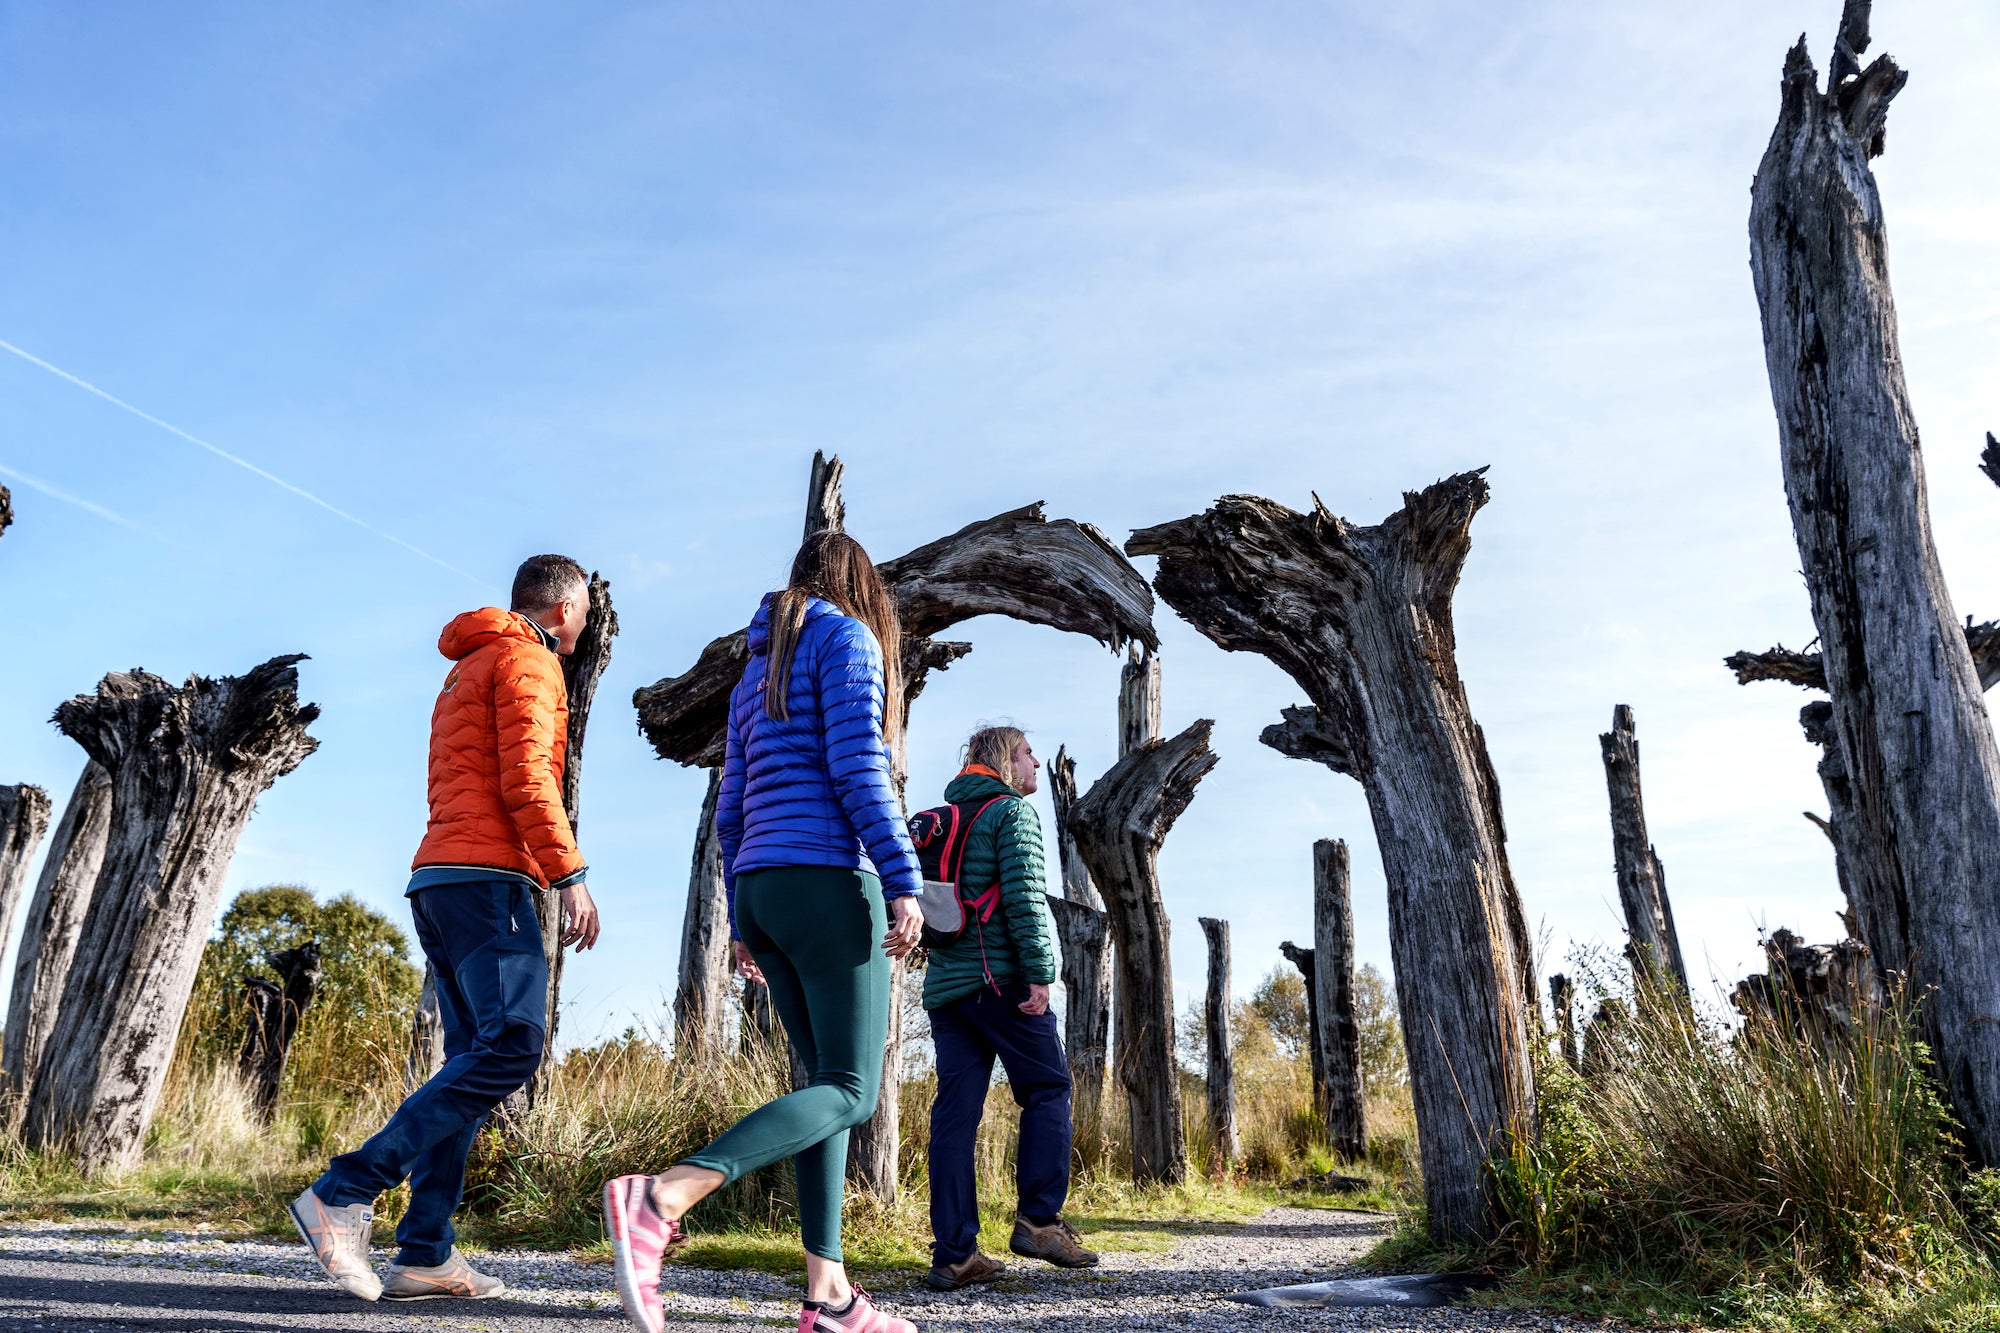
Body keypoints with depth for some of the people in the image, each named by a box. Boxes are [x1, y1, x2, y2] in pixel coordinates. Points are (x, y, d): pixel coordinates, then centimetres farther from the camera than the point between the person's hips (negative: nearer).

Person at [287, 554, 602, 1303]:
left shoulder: (465, 675, 29)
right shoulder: (528, 661, -1)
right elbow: (525, 777, -14)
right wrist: (570, 876, -16)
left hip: (439, 878, 10)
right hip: (488, 876, -10)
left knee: (475, 1058, 5)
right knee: (511, 1045, -17)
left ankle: (426, 1254, 0)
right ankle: (344, 1193, -20)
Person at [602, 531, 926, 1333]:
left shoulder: (757, 673, 22)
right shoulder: (847, 637, -1)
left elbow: (732, 808, 18)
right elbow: (855, 765, -15)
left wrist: (744, 920, 20)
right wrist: (904, 882, -17)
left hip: (761, 887, 9)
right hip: (829, 882, -8)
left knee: (833, 1082, 11)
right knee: (850, 1093, -7)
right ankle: (661, 1198, -25)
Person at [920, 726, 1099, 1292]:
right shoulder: (1013, 811, -3)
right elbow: (1023, 895, -14)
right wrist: (1040, 972, -15)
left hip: (945, 984, 7)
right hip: (1000, 978, -7)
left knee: (956, 1110, 3)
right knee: (1048, 1090, 6)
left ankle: (953, 1254, 2)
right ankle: (1039, 1219, 2)